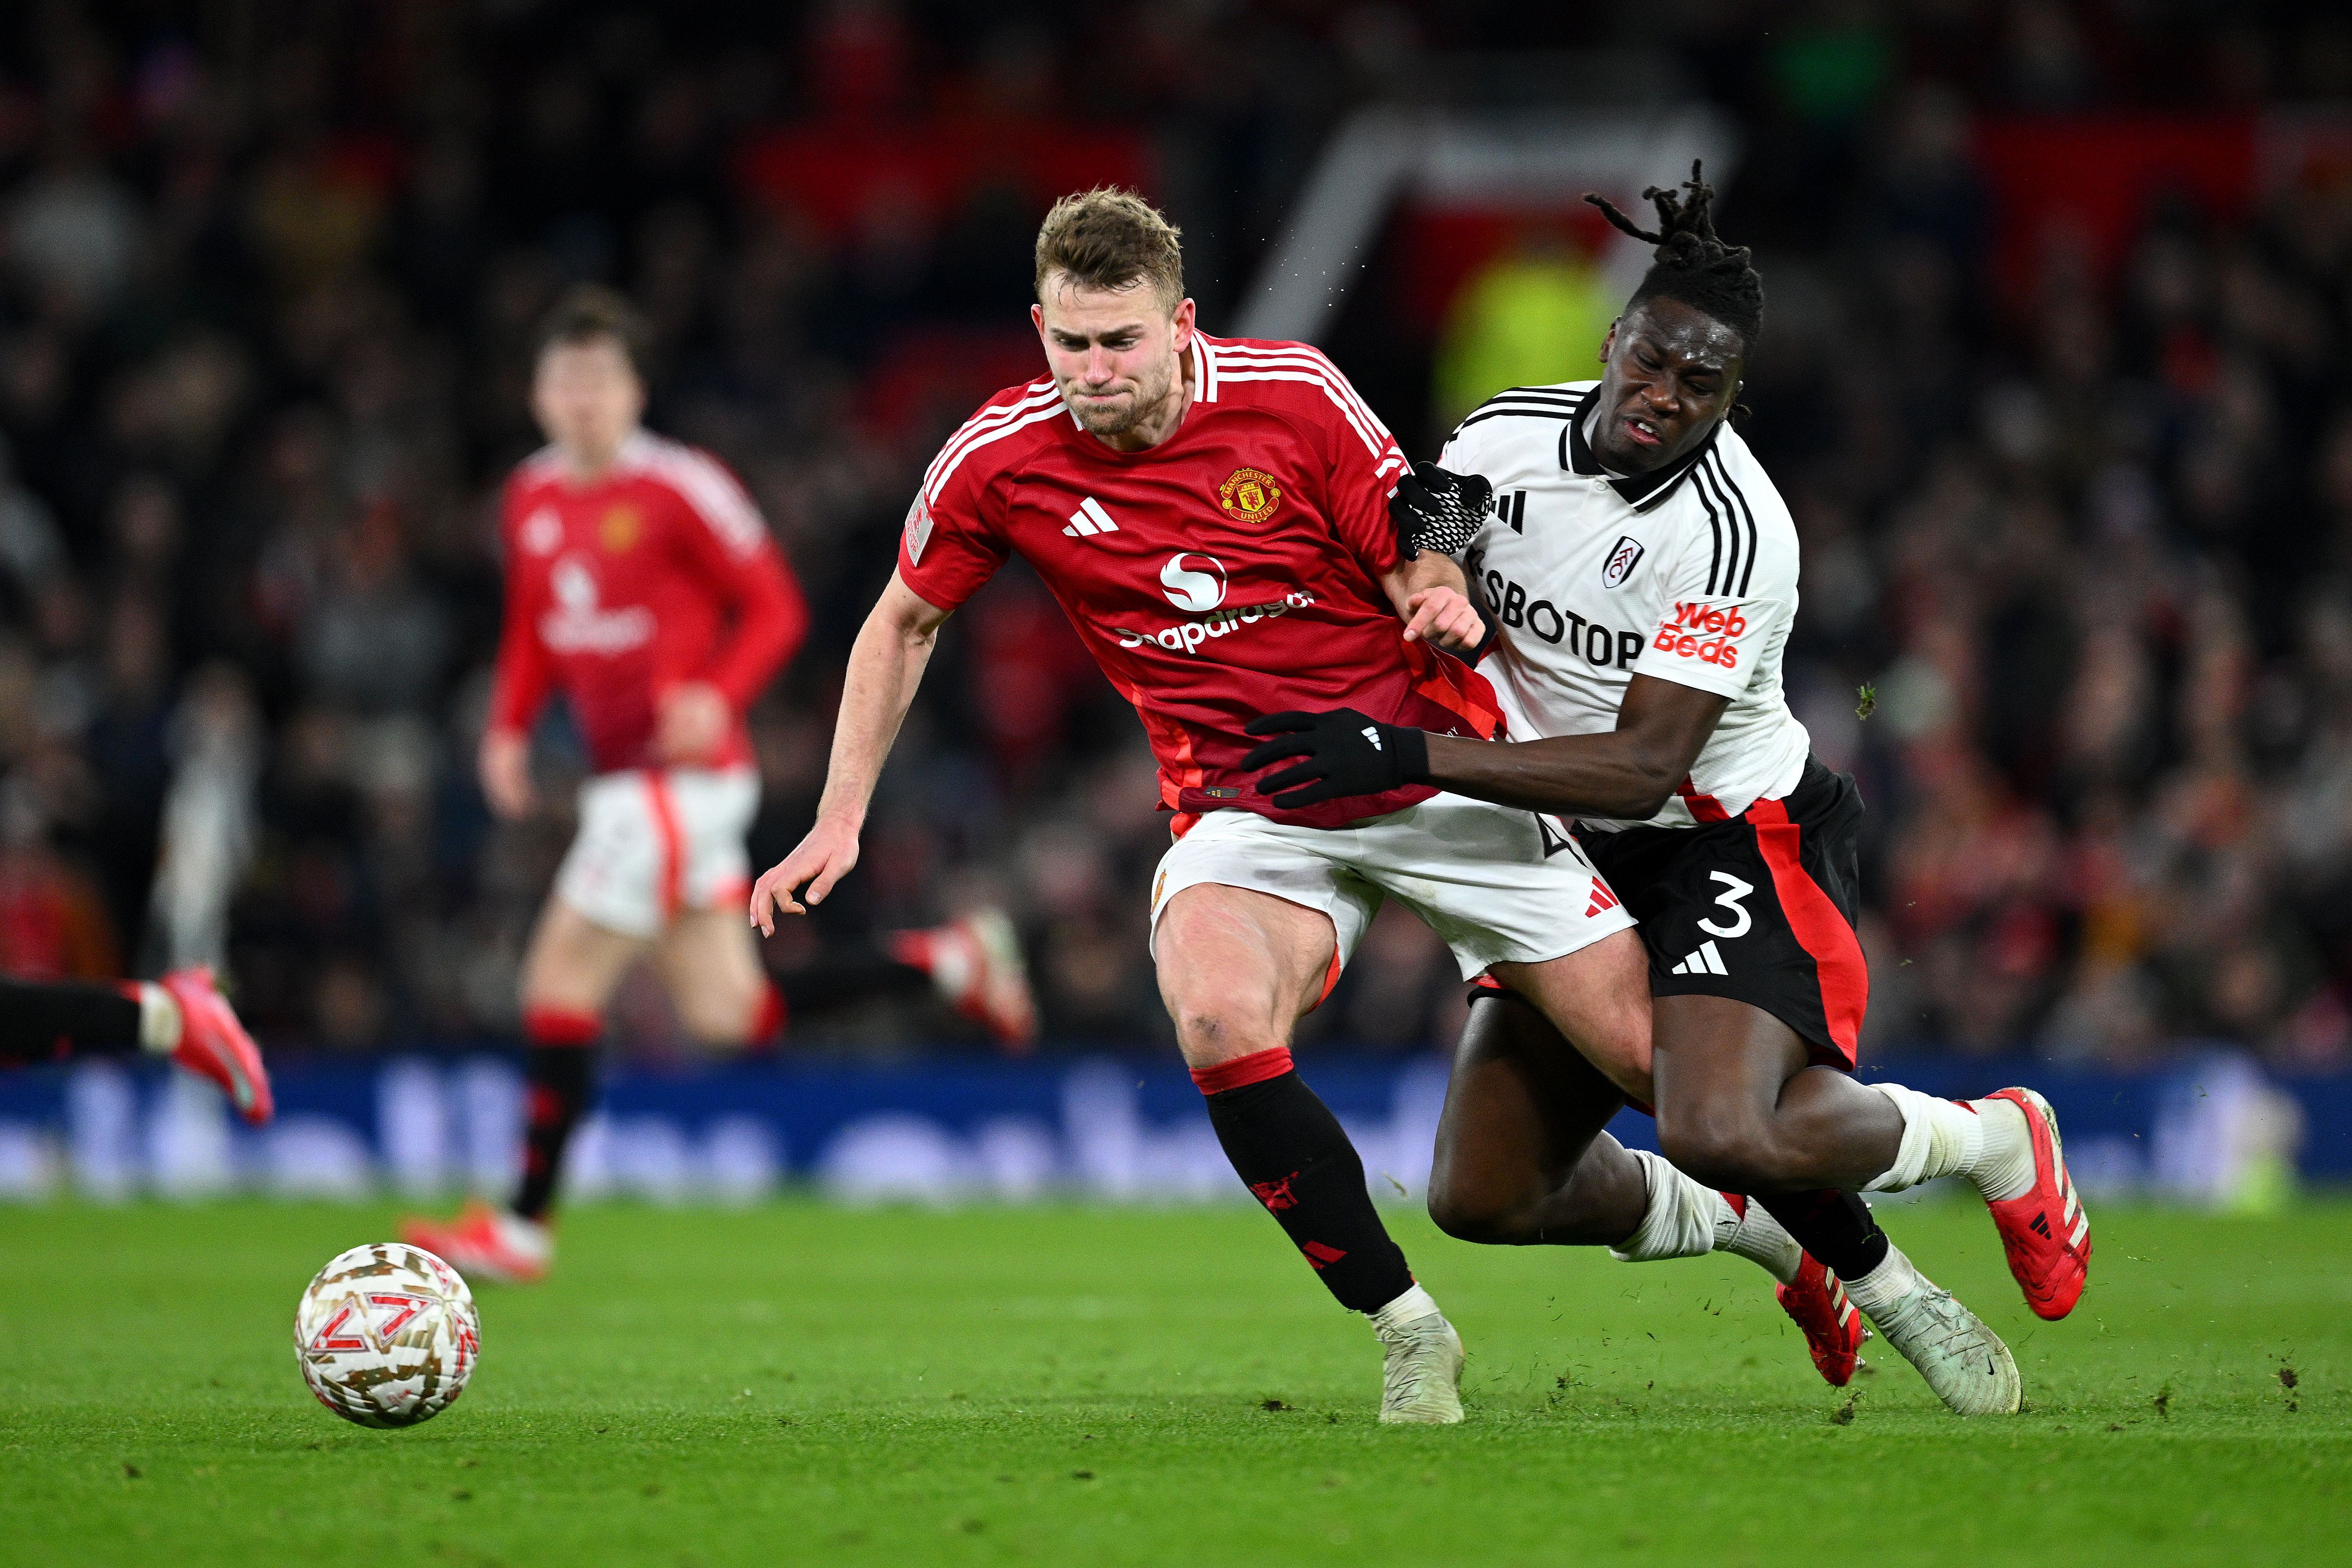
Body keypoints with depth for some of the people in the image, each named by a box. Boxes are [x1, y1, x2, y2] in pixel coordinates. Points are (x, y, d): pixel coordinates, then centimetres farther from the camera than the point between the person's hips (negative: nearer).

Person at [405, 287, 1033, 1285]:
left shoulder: (676, 489, -11)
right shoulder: (531, 502, 11)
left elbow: (775, 609, -8)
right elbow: (532, 635, 22)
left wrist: (718, 697, -23)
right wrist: (509, 729, 6)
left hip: (681, 774, -8)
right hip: (622, 781, 8)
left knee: (562, 979, -8)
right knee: (728, 1015, 8)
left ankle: (525, 1227, -1)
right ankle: (948, 962, 19)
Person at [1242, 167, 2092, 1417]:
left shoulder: (1734, 533, -25)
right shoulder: (1505, 437, -6)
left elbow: (1644, 767, -29)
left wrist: (1411, 757, -35)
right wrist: (1432, 571, -15)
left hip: (1736, 840, -6)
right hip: (1575, 853, 6)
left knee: (1722, 1132, -31)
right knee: (1482, 1198, -1)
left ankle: (1993, 1140, -2)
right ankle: (1733, 1224, 26)